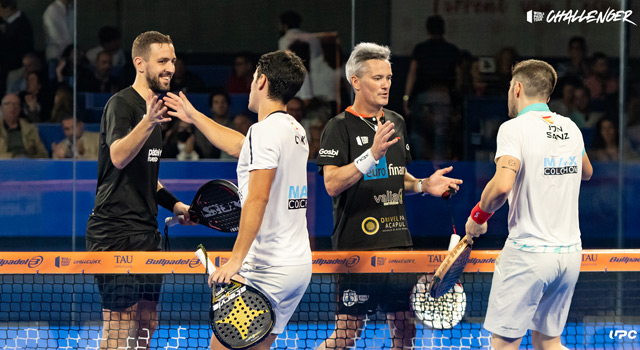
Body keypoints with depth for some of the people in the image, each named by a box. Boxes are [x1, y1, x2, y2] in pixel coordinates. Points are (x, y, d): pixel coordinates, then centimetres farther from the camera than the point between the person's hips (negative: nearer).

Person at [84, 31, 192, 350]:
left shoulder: (153, 107, 18)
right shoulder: (121, 104, -10)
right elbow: (118, 157, -29)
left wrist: (174, 204, 16)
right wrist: (148, 122, -44)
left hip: (146, 232, 9)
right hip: (116, 232, -9)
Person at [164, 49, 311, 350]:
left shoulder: (266, 130, -13)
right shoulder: (295, 130, 15)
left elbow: (258, 198, -24)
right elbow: (239, 147, 33)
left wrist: (236, 259, -27)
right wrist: (194, 116, 44)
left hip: (268, 267, -9)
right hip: (300, 264, 9)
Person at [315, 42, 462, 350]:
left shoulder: (396, 122, 15)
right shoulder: (339, 127, -6)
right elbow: (332, 184, -17)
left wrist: (423, 185, 6)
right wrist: (372, 154, -27)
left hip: (398, 242, 7)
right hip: (357, 246, -7)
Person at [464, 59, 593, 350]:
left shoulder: (514, 129, -11)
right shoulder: (571, 128, 9)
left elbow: (502, 185, -25)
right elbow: (586, 172, 29)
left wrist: (478, 215, -8)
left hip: (528, 253, -6)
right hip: (569, 252, 7)